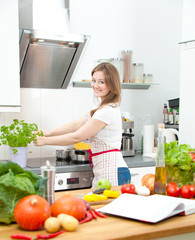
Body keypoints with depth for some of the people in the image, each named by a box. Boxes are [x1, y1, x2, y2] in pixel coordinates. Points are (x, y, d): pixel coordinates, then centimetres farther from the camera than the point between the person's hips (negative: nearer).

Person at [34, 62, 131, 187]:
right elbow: (77, 124, 15)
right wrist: (49, 133, 6)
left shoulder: (108, 110, -16)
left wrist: (45, 140, -5)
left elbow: (77, 137, -13)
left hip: (112, 173, -9)